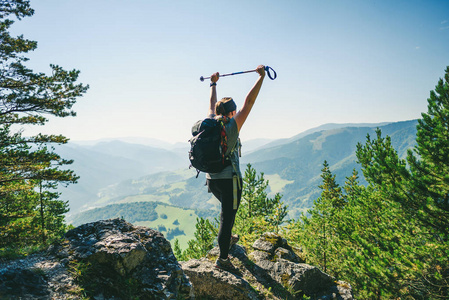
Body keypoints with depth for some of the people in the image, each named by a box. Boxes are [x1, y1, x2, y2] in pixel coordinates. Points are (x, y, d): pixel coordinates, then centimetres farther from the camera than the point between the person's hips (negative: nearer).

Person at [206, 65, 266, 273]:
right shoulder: (232, 126, -12)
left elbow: (212, 104, 21)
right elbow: (249, 102, -12)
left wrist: (214, 83, 35)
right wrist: (261, 77, -7)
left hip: (211, 179, 7)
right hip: (229, 180, -7)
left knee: (228, 210, 29)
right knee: (228, 216, 0)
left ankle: (227, 238, 45)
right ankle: (223, 258, 6)